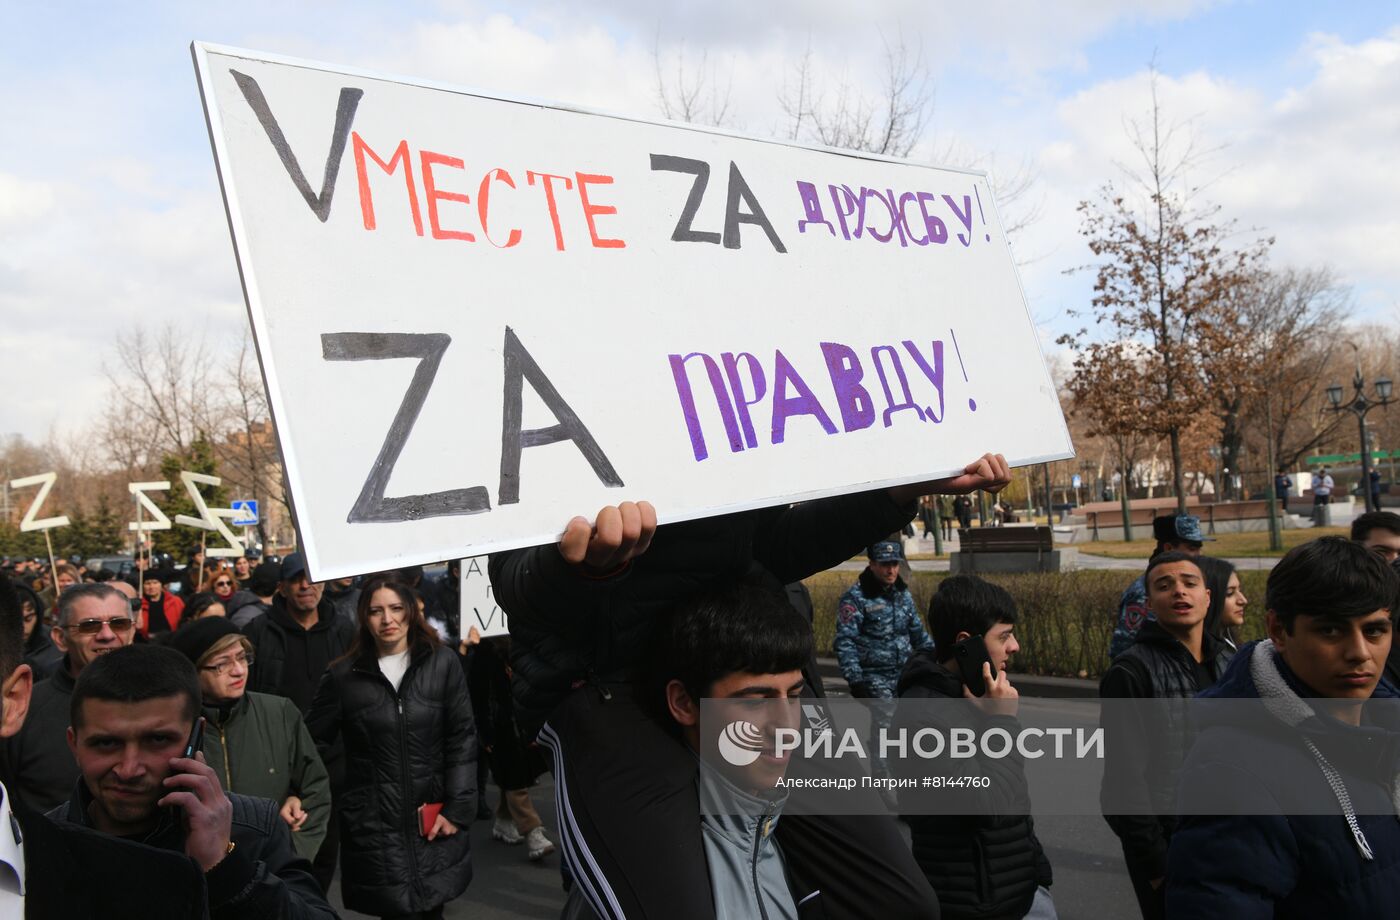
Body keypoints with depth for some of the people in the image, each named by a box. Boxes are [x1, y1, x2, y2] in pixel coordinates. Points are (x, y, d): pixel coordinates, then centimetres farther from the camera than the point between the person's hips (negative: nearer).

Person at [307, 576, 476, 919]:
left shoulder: (443, 663, 0)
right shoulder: (344, 675, 0)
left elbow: (462, 739, 0)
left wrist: (457, 809, -5)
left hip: (433, 819, 1)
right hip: (373, 824, -1)